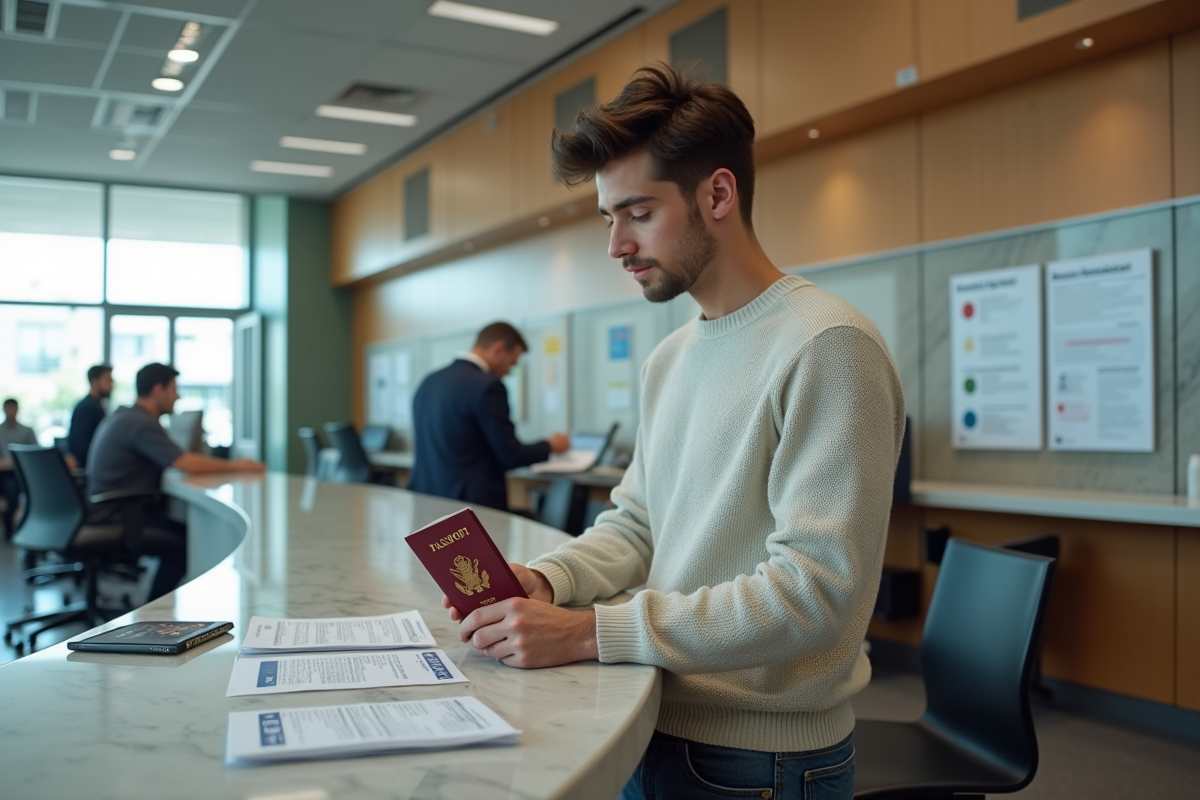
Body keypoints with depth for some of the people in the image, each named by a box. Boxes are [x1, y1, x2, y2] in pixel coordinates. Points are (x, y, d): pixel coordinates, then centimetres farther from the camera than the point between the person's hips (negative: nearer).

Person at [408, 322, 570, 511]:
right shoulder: (487, 386, -15)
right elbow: (510, 456, -13)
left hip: (427, 498, 8)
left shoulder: (429, 381, 10)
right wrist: (551, 445, 5)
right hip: (473, 503, -8)